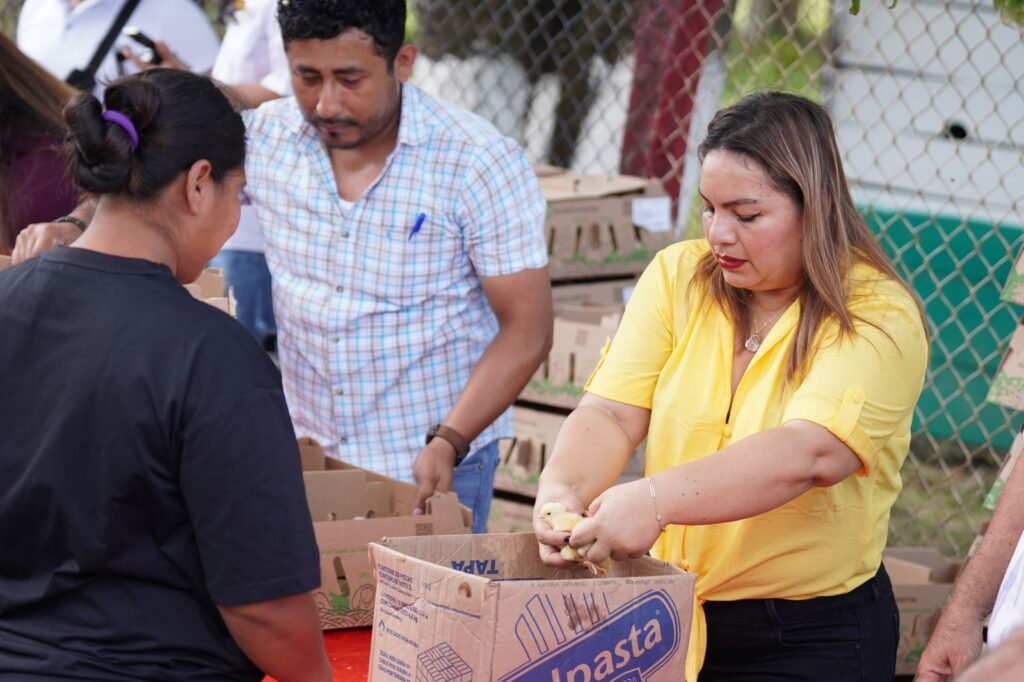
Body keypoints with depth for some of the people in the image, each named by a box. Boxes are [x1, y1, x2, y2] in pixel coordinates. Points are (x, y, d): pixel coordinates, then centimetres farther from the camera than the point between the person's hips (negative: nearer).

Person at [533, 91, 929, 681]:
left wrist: (657, 500, -41)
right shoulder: (678, 275, 1)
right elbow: (611, 415, -7)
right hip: (667, 621, 4)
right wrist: (562, 493, -29)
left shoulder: (878, 317, -14)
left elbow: (809, 454, -29)